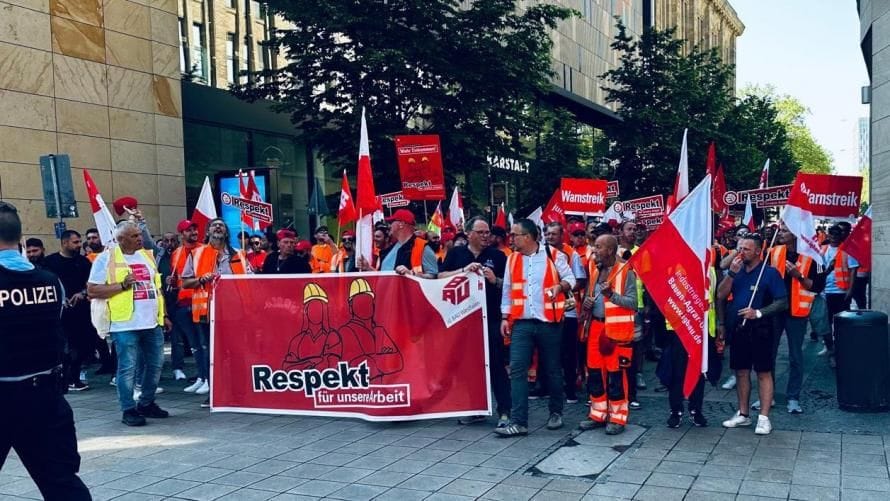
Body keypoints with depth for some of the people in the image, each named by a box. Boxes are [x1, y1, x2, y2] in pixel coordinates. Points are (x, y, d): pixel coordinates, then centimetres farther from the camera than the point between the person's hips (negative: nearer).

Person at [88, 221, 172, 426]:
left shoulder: (147, 255, 14)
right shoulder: (106, 258, -3)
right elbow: (92, 291, -8)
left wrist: (164, 315, 17)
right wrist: (122, 285, -17)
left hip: (152, 322, 6)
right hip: (125, 324, -6)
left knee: (155, 364, 11)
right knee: (128, 367, -1)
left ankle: (147, 403, 26)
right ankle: (129, 410, 9)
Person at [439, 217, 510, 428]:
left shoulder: (497, 256, 6)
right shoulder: (456, 254, 9)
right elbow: (441, 276, 0)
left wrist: (495, 280, -14)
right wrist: (464, 270, -12)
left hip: (491, 318, -2)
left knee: (496, 365, -3)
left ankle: (504, 411, 0)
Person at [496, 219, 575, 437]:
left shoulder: (554, 256, -3)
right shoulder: (512, 259, 8)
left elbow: (570, 278, 2)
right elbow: (507, 290, 11)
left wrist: (560, 285, -19)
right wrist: (505, 317, 5)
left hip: (548, 322, -2)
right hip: (521, 323, 2)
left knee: (553, 370, 10)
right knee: (517, 370, -7)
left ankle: (556, 412, 30)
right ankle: (518, 422, -6)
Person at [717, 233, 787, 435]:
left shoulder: (770, 273, -6)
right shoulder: (736, 270, 8)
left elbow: (782, 303, -9)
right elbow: (720, 295, 0)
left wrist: (758, 312, -20)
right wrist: (731, 272, -10)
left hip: (760, 330, -5)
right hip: (736, 328, 5)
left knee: (763, 373, 0)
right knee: (741, 372, 12)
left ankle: (764, 418, 4)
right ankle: (742, 414, 21)